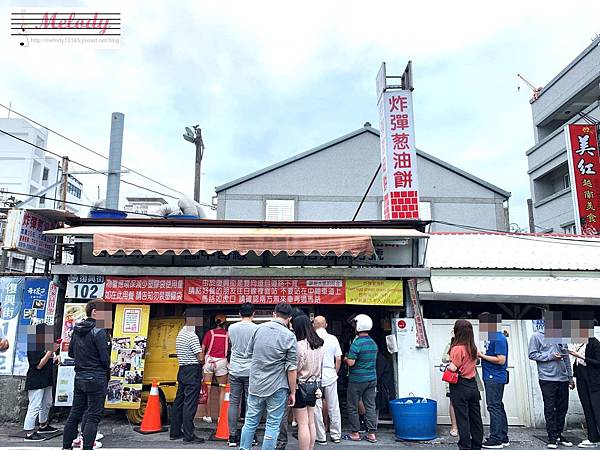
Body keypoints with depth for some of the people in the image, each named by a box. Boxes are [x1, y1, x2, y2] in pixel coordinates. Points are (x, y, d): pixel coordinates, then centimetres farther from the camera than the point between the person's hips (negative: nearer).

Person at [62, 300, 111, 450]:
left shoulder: (77, 330, 8)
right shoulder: (99, 331, -17)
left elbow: (71, 353, 17)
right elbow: (105, 358, -17)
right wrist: (106, 371, 2)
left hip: (79, 378, 8)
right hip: (96, 379, -8)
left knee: (75, 414, 17)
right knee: (93, 417, 1)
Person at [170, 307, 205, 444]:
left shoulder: (181, 333, 14)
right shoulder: (192, 335, -17)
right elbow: (201, 358, -19)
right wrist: (204, 363, 2)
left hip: (182, 370, 10)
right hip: (192, 372, -10)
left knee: (179, 402, 14)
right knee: (190, 404, -4)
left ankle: (175, 432, 23)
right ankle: (189, 435, 1)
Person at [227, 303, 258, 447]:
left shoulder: (232, 328, 2)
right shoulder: (256, 329, -8)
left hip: (235, 371, 2)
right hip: (251, 371, -2)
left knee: (233, 403, 8)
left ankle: (232, 437, 9)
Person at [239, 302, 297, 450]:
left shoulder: (259, 328, -1)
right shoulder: (289, 336, -12)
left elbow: (248, 353, 11)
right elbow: (291, 368, -11)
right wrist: (292, 392, -3)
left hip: (255, 384, 4)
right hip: (277, 388, -4)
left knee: (250, 421, 15)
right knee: (272, 425, 7)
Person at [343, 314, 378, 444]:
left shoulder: (356, 343, -17)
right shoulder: (373, 343, 7)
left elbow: (351, 363, -19)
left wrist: (345, 359, 3)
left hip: (357, 379, -7)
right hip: (372, 379, 7)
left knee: (352, 407, 5)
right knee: (370, 406, 10)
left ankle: (355, 433, 11)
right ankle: (372, 433, 11)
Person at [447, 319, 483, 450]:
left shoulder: (457, 348, -18)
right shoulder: (473, 348, 4)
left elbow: (453, 368, -19)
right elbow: (474, 363, 9)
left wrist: (446, 366, 0)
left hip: (460, 386, -7)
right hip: (473, 385, 7)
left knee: (462, 419, 2)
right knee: (475, 418, 13)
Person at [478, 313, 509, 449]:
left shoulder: (499, 338, -18)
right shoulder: (491, 337, 12)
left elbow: (501, 360, -22)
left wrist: (482, 356, -17)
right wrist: (481, 355, 6)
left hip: (495, 378, -10)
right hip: (492, 377, 10)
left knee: (494, 407, -4)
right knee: (498, 407, 15)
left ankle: (496, 439, 3)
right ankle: (503, 438, 25)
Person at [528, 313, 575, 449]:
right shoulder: (537, 336, -4)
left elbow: (566, 358, 15)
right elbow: (532, 355, -7)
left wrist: (570, 378, 15)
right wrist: (550, 356, -14)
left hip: (563, 378, 5)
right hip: (547, 378, -5)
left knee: (562, 408, 10)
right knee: (550, 409, -1)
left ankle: (559, 434, 23)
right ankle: (552, 437, 7)